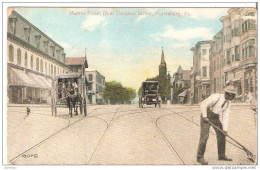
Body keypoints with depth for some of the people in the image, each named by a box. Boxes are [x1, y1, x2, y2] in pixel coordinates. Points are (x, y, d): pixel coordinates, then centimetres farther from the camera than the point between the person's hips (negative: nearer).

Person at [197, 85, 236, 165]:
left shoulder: (228, 103, 3)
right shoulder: (216, 96, -21)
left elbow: (225, 117, 2)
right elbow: (203, 104, -24)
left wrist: (225, 129, -6)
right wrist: (204, 116, -23)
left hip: (215, 117, 8)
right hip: (206, 116, -8)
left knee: (221, 134, 6)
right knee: (204, 136, -15)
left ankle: (221, 155, 19)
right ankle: (200, 157, -8)